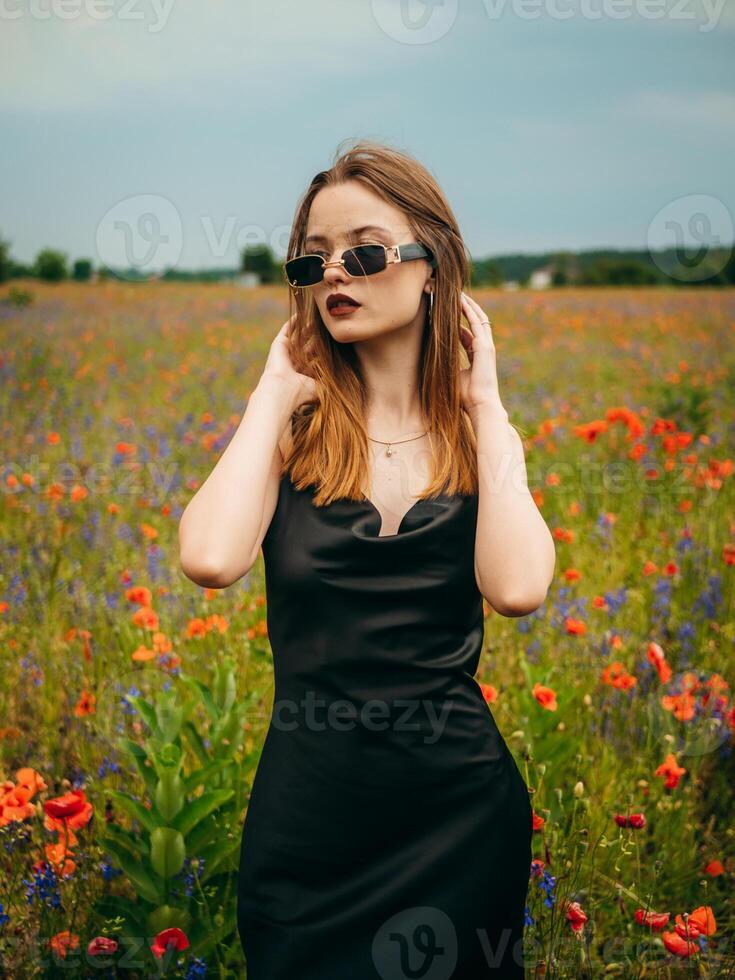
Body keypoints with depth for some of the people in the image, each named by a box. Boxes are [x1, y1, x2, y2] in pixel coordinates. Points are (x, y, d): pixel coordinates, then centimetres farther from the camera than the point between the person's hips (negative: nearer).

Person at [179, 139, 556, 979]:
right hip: (305, 810, 0)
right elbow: (210, 560, -23)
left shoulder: (480, 435, -1)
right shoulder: (292, 428, -3)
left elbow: (516, 588, -21)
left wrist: (484, 402, -12)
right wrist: (274, 393, -12)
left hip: (460, 806, 1)